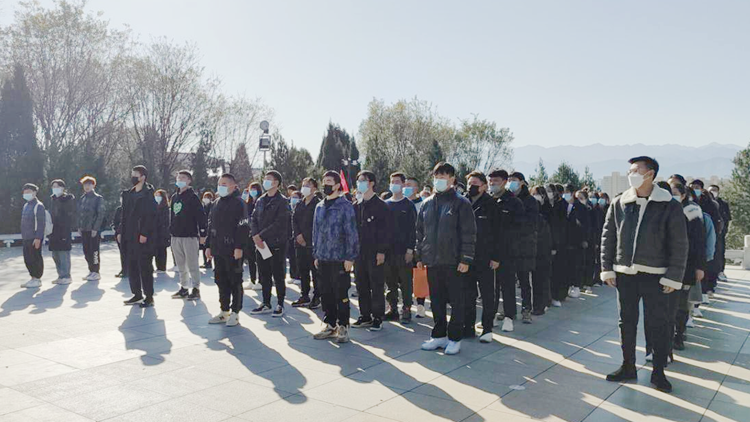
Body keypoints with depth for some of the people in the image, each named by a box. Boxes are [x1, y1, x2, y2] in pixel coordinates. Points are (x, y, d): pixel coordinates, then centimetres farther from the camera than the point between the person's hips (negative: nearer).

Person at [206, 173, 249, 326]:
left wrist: (239, 247, -21)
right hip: (218, 250, 8)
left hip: (233, 250, -8)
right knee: (221, 281, 12)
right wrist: (208, 245, 16)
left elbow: (242, 227, -15)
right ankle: (224, 311, 22)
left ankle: (235, 313, 8)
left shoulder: (238, 203, -8)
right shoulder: (216, 204, 16)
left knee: (235, 282, 1)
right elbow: (211, 226, 21)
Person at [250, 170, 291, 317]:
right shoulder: (260, 201, 15)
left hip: (276, 244, -6)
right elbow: (253, 219, 11)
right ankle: (266, 304, 21)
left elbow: (279, 223, -15)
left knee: (278, 276, 1)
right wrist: (255, 236, -7)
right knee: (264, 276, 11)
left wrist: (261, 236, -16)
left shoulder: (282, 201, -6)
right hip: (261, 244, 6)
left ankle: (280, 305, 11)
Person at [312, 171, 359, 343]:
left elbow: (351, 233, -9)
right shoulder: (320, 207, 13)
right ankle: (330, 325, 23)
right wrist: (316, 254, 14)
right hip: (323, 258, 6)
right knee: (325, 294, 11)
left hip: (339, 259, -6)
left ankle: (343, 327, 12)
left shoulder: (345, 206, -7)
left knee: (341, 294, 1)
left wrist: (350, 257, -13)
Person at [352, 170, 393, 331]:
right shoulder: (357, 206, 14)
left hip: (375, 253, -6)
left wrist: (382, 251, -15)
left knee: (377, 287, 0)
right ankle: (365, 316, 21)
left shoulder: (381, 205, -5)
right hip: (359, 252, 6)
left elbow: (387, 230, -9)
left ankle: (377, 318, 9)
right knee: (361, 286, 10)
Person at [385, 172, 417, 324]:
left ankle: (406, 311, 8)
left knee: (406, 282, 1)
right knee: (390, 282, 9)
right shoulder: (386, 204, 12)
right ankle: (393, 309, 18)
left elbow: (413, 228, -5)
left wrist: (410, 249, -12)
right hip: (388, 250, 4)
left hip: (403, 250, -4)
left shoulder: (408, 205, 0)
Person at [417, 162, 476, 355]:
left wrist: (466, 259, -13)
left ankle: (454, 338, 14)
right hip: (432, 262, 5)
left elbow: (469, 233, -8)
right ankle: (439, 335, 24)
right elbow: (420, 231, 16)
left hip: (454, 262, -5)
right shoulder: (427, 204, 12)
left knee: (457, 301, 3)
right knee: (437, 301, 12)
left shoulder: (461, 203, -5)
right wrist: (420, 256, 11)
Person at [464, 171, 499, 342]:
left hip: (485, 258, -3)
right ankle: (468, 327, 19)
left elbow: (497, 232, -5)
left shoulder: (491, 204, -3)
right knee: (468, 294, 10)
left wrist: (496, 257, -10)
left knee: (487, 295, 5)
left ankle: (487, 329, 14)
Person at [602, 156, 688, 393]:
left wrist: (673, 277, -9)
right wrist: (607, 269, 2)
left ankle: (658, 372, 19)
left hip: (655, 275, -3)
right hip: (624, 274, 3)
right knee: (627, 322, 12)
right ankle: (628, 367, 25)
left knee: (658, 324, 4)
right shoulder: (619, 204, 3)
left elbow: (679, 245, -5)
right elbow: (608, 237, 7)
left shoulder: (669, 206, -6)